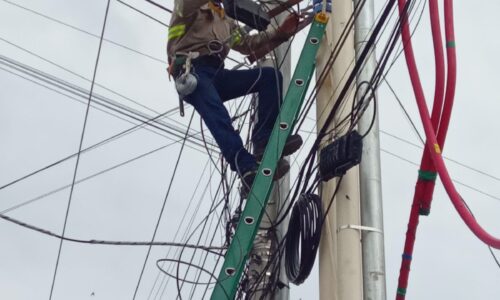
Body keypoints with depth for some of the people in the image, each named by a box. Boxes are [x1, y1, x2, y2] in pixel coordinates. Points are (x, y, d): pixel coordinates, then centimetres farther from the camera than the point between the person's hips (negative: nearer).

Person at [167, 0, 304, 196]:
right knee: (217, 115, -34)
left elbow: (249, 45, 35)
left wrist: (280, 33, 23)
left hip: (216, 76, 7)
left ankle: (264, 141, -23)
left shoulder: (226, 22, 35)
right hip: (191, 73, -7)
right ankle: (247, 169, -52)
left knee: (270, 75, -9)